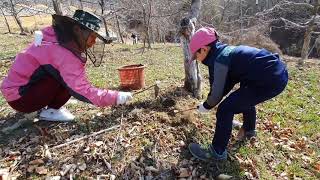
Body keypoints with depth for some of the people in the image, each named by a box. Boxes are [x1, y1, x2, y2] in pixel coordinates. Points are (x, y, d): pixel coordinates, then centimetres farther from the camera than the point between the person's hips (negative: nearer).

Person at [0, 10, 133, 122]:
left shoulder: (56, 38, -3)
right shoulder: (64, 54, -28)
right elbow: (84, 92, -32)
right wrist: (117, 97, -26)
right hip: (19, 97, -9)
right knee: (68, 79, -23)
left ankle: (46, 106, 7)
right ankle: (51, 111, -6)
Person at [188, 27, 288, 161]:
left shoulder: (219, 59, -16)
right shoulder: (224, 52, 11)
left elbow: (217, 94, -14)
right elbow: (226, 85, 15)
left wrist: (206, 106, 7)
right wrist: (210, 103, 16)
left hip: (271, 79, -10)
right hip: (277, 73, 11)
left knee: (225, 109, -10)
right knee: (245, 98, 34)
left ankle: (217, 152, 4)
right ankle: (249, 130, 59)